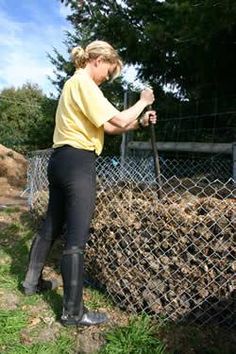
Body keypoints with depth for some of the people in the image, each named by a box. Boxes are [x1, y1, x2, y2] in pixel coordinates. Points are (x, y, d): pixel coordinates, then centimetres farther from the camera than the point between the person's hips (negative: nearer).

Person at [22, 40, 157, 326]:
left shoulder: (74, 84, 24)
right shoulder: (83, 82, -8)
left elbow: (107, 127, 18)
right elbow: (117, 121, -17)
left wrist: (140, 122, 10)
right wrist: (143, 102, -1)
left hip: (60, 160, 11)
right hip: (77, 163, -11)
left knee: (51, 226, 19)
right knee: (77, 237, -6)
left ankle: (32, 282, 35)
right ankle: (73, 312, 4)